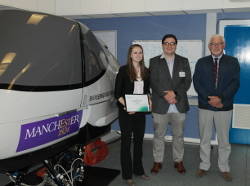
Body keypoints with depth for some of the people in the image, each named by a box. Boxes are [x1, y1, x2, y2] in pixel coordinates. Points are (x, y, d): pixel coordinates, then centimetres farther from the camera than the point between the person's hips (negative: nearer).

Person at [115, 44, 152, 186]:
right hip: (126, 111, -5)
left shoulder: (146, 71, 7)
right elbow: (117, 93, -9)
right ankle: (127, 175, 14)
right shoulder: (124, 70, -7)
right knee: (126, 141, 3)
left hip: (140, 111, 5)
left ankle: (138, 170, 30)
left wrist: (149, 99, -3)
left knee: (139, 140, 14)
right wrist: (126, 105, -22)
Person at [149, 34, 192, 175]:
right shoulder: (154, 61, 6)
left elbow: (187, 81, 0)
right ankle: (158, 162, 20)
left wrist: (175, 93, -15)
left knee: (179, 136, 10)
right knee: (159, 135, 7)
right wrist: (166, 96, -16)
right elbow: (154, 82, -5)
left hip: (179, 105, 1)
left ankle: (178, 161, 25)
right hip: (160, 106, -1)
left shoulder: (184, 61, 10)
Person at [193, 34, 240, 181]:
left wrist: (220, 98, -18)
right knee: (205, 139, 10)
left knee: (224, 140, 8)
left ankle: (224, 168, 23)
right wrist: (210, 99, -13)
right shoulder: (201, 62, 5)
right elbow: (197, 82, -2)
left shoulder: (233, 62, 2)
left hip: (224, 107, -1)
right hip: (205, 106, 1)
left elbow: (235, 83, -6)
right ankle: (204, 166, 23)